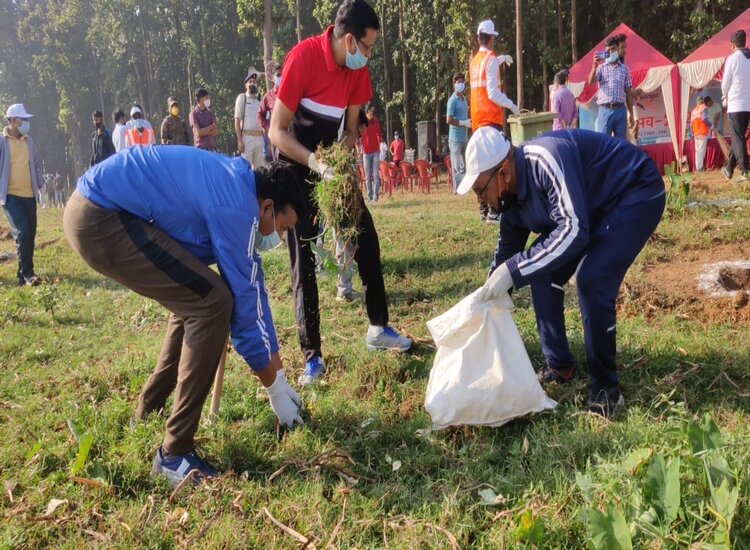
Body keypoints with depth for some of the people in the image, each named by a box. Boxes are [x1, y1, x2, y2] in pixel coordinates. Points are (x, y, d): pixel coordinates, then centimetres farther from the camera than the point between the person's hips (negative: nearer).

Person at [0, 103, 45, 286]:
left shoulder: (29, 142, 12)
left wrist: (41, 191, 13)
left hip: (29, 195, 5)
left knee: (30, 234, 4)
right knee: (22, 231, -18)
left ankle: (23, 275, 14)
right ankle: (27, 273, -12)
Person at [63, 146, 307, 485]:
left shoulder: (238, 188, 13)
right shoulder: (237, 206, -17)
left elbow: (253, 288, 17)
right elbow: (243, 302, -13)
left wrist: (278, 373, 21)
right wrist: (275, 388, 0)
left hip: (99, 212, 11)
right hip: (101, 219, -11)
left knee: (194, 296, 17)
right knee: (212, 302, -15)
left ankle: (148, 415, 29)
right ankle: (174, 453, -7)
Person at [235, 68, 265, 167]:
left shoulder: (260, 100, 15)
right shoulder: (242, 98, 1)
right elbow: (237, 120, -4)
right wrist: (239, 141, -13)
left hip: (260, 138, 5)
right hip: (247, 137, -5)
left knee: (260, 167, 7)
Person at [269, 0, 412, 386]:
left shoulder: (357, 69, -5)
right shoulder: (304, 56, -23)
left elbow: (350, 127, 5)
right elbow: (277, 132, -22)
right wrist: (317, 163, -34)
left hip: (334, 164, 6)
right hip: (298, 168, -6)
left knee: (367, 240, 3)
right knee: (303, 260, -6)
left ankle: (379, 329, 19)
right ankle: (312, 355, 2)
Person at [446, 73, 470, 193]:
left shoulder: (465, 99, 16)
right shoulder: (452, 100, -9)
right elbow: (449, 120, -16)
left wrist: (469, 121, 9)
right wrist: (464, 123, -16)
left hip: (464, 137, 8)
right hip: (456, 137, -8)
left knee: (464, 164, 10)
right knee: (457, 165, -7)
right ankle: (458, 189, -5)